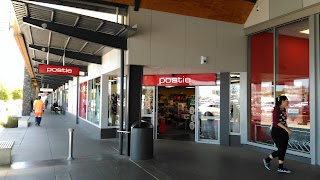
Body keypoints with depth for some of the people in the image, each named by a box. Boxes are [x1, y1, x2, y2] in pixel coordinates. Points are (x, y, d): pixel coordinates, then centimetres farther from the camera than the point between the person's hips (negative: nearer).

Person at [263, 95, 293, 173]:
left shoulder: (283, 109, 10)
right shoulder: (276, 109, -15)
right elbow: (276, 121, -24)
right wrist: (286, 129, -26)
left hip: (283, 132, 8)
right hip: (276, 132, -8)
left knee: (283, 150, 8)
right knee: (281, 150, -6)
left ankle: (280, 167, 19)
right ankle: (267, 159, 13)